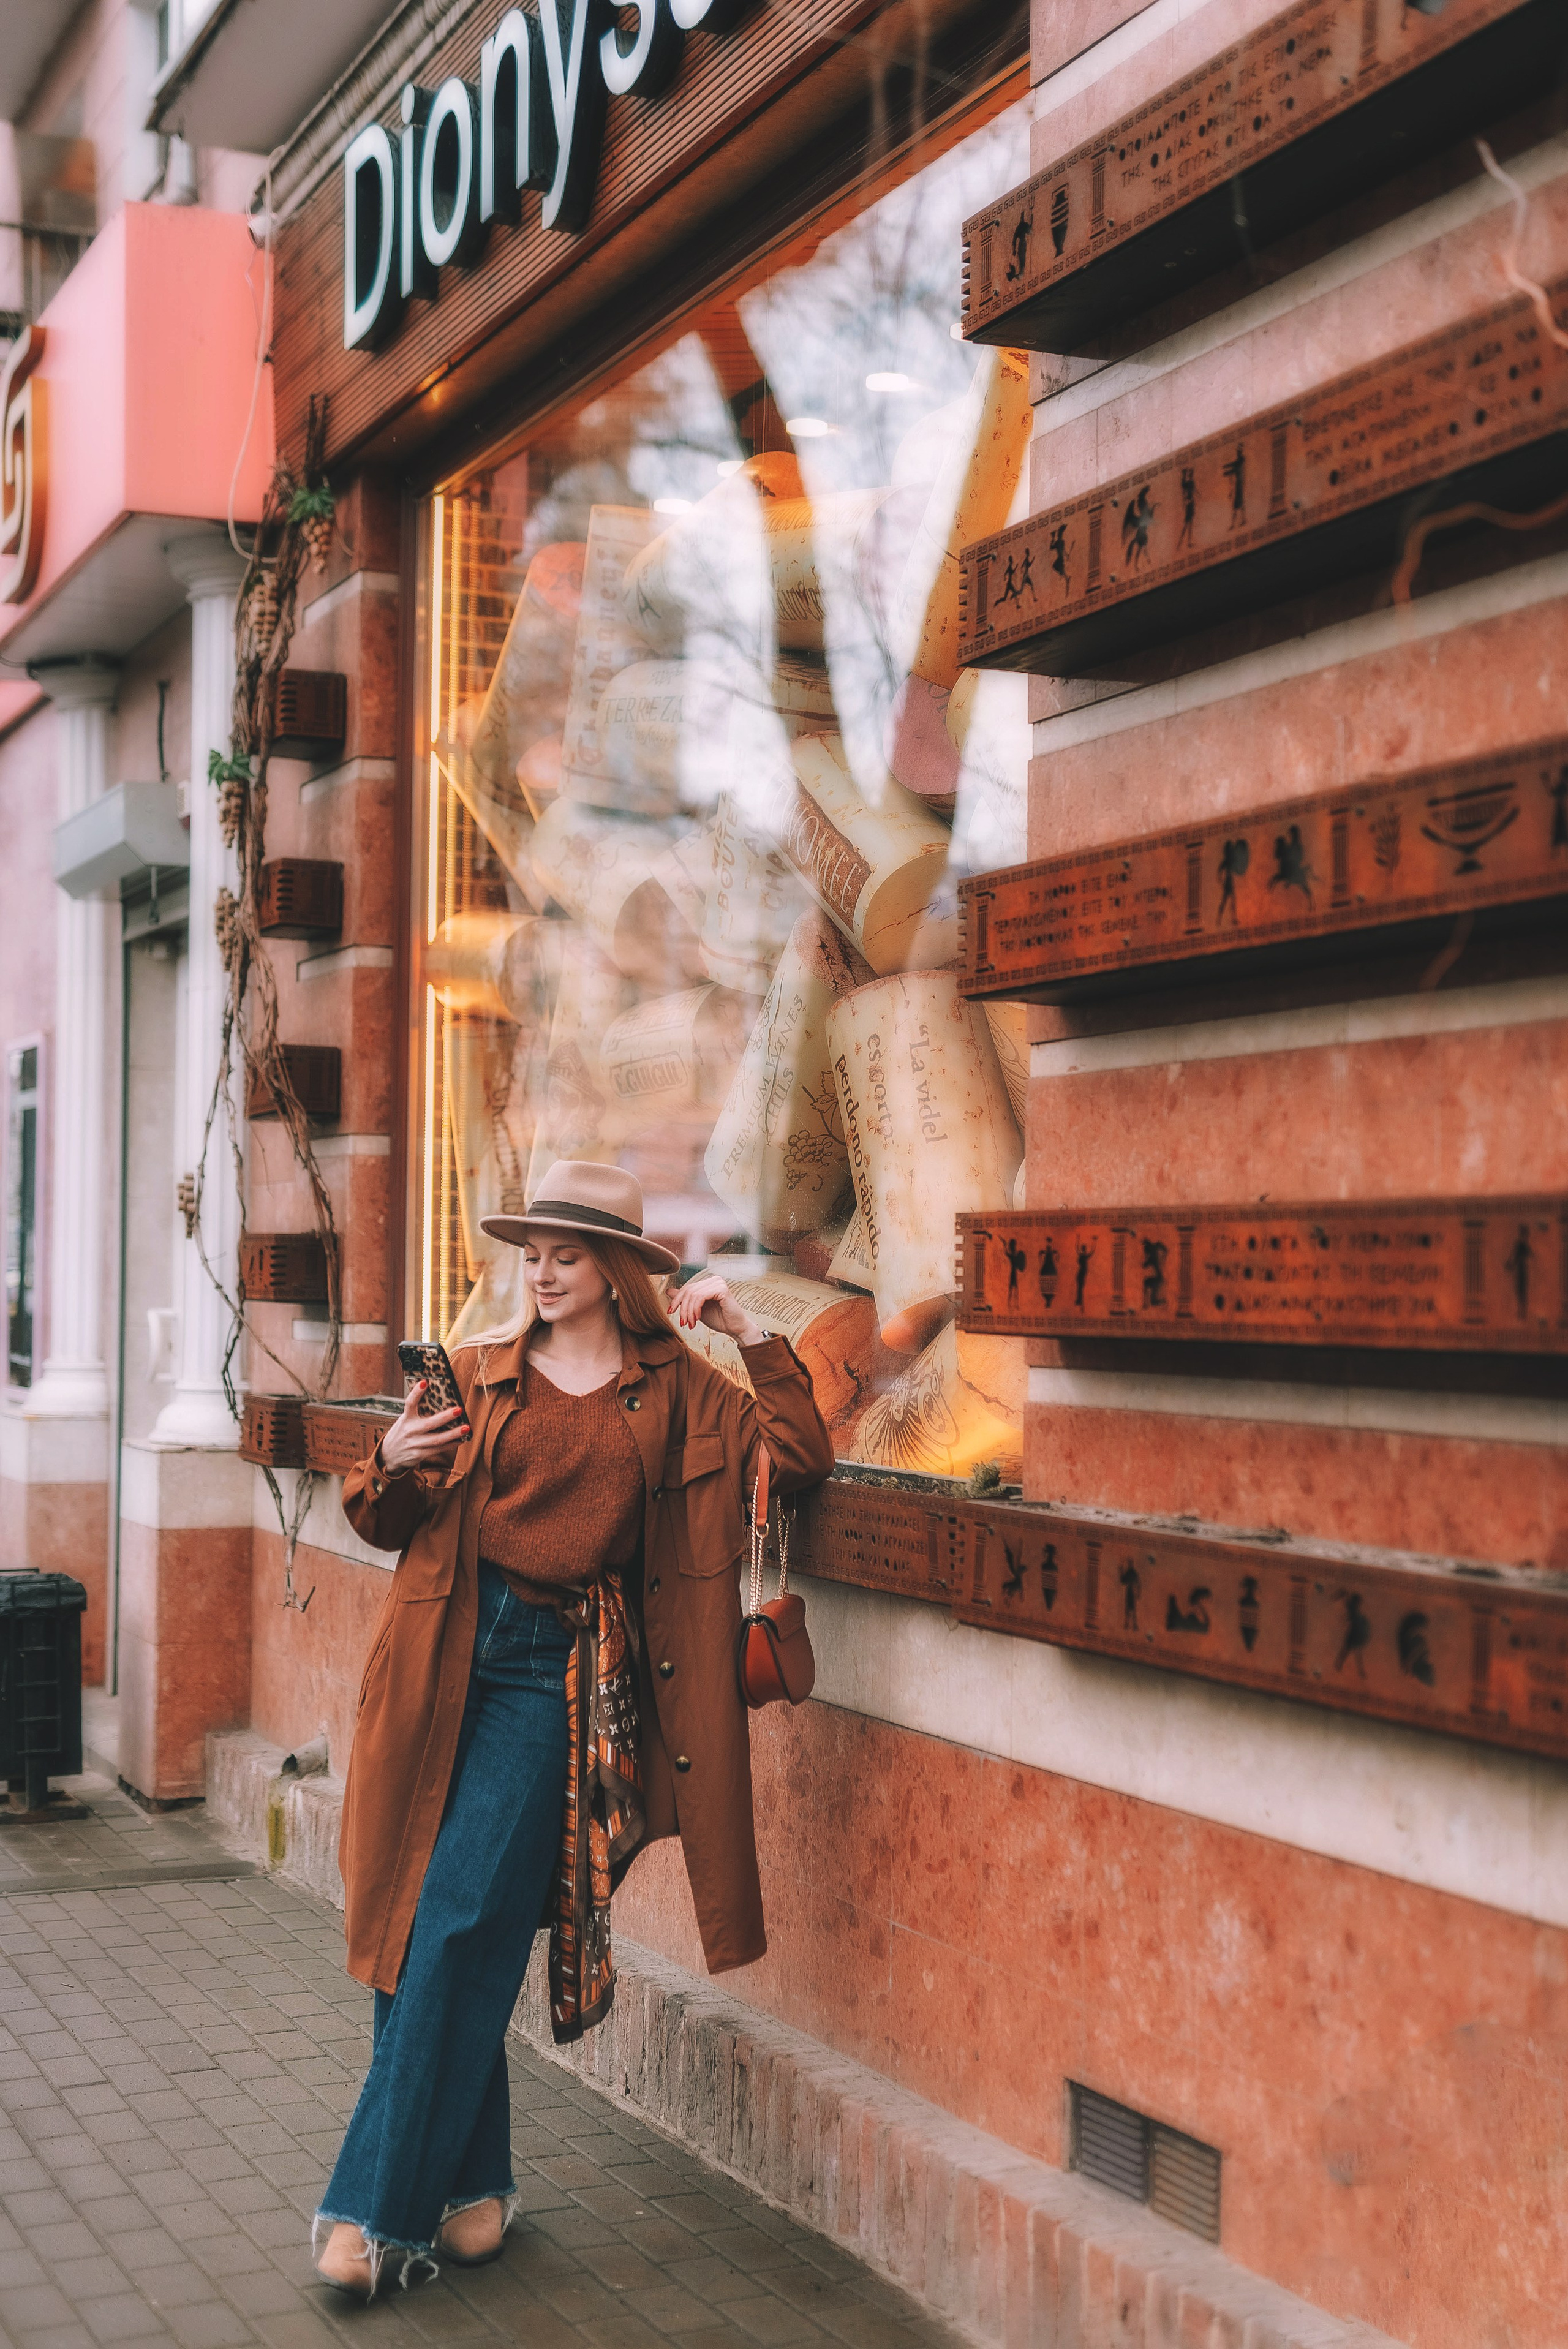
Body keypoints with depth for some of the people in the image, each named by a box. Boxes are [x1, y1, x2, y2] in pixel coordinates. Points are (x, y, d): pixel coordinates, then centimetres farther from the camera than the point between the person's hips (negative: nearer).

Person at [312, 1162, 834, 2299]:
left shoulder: (677, 1388, 8)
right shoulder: (482, 1371, 11)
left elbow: (801, 1459, 1)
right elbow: (396, 1521, 13)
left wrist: (753, 1334, -1)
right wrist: (391, 1467, -9)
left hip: (561, 1671, -2)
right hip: (451, 1654, 3)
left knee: (463, 1925, -10)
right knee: (424, 1918, 2)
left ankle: (380, 2206, -2)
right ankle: (470, 2181, 18)